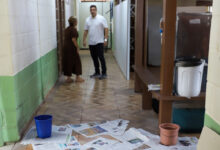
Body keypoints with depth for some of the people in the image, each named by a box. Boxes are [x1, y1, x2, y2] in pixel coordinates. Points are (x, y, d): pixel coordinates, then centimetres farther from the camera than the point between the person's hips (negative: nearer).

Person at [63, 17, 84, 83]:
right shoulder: (73, 29, -13)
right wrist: (77, 47, -15)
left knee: (67, 62, 10)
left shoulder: (67, 29, 12)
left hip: (66, 47, 8)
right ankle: (77, 77, 9)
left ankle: (68, 77, 14)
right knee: (76, 61, 4)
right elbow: (73, 39, -20)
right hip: (72, 48, -8)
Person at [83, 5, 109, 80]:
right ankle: (97, 72, 21)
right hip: (91, 43, 5)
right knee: (94, 58, 10)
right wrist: (84, 40, 7)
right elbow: (86, 31, 13)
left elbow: (106, 29, -9)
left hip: (99, 42, -5)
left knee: (101, 57, -6)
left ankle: (104, 73, 2)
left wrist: (105, 39, -16)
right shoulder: (88, 19, 9)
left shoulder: (101, 18, -5)